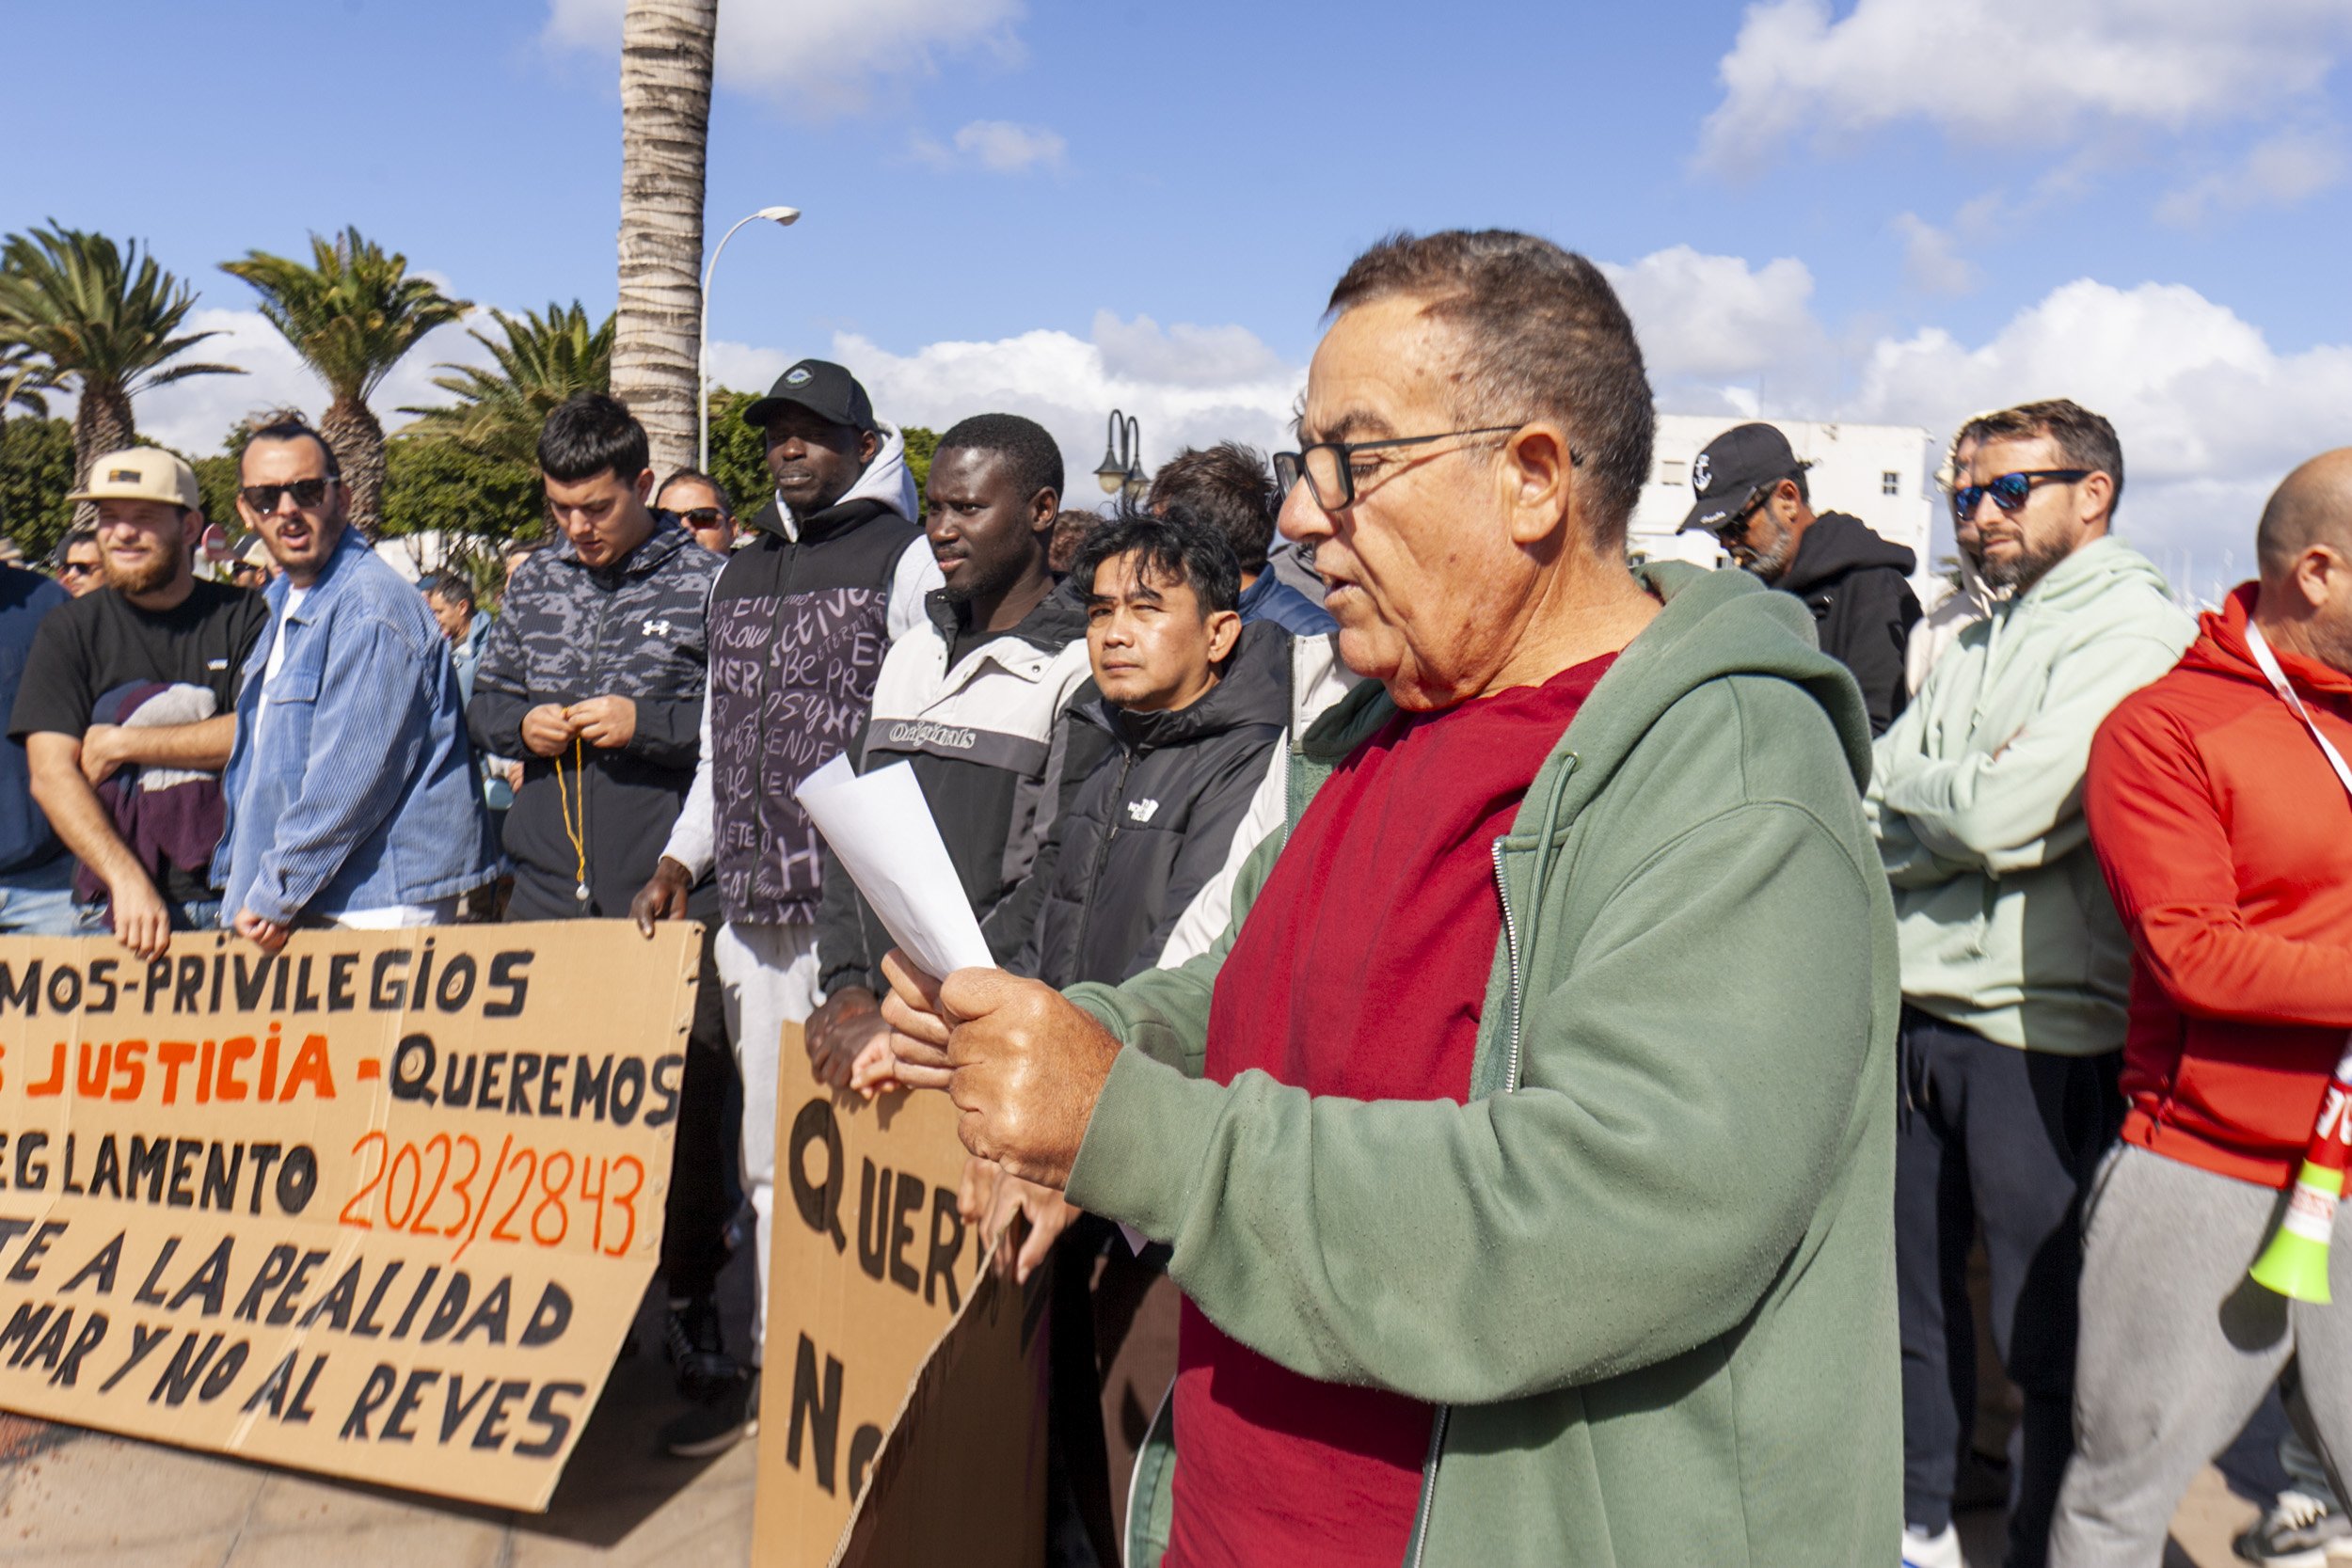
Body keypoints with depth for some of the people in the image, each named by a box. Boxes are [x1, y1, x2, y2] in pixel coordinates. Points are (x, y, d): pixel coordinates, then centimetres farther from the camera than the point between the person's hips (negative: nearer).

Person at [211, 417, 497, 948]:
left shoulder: (372, 608, -17)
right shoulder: (283, 601, 15)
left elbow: (349, 778, -21)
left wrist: (274, 898, -14)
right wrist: (237, 878, 18)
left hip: (377, 905, -9)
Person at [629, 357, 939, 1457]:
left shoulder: (902, 561, 0)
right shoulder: (740, 574, 20)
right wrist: (683, 857, 15)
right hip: (753, 910, 7)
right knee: (768, 1153, 12)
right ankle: (773, 1366, 23)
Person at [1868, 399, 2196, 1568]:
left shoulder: (2133, 627, -7)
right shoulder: (1978, 642, 16)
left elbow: (2011, 814, -20)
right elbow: (1865, 816, 10)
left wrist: (1911, 789, -3)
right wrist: (1961, 813, -8)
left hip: (2038, 1034, -7)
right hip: (1918, 1017, 7)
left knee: (2044, 1335, 5)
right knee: (1910, 1298, 17)